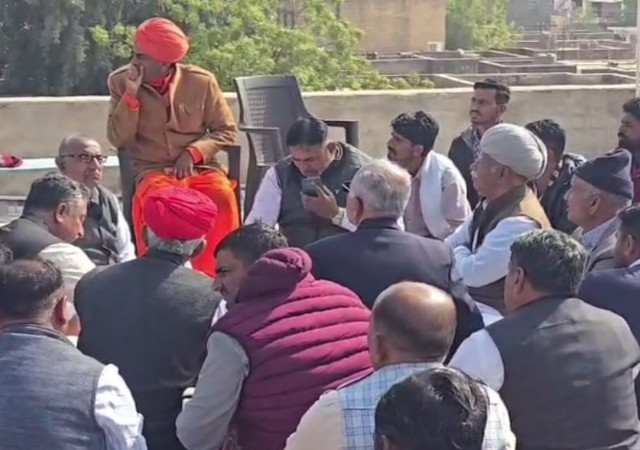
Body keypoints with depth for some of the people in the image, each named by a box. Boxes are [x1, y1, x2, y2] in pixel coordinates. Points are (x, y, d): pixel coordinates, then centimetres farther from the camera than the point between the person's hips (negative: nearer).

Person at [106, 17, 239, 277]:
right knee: (152, 201, -37)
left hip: (200, 167, 0)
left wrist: (193, 153, -12)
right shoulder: (121, 81, 0)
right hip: (153, 171, 0)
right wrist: (131, 95, -15)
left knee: (223, 198, -33)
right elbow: (118, 140, -4)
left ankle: (211, 277, -22)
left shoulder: (201, 82, -2)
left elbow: (227, 132, 3)